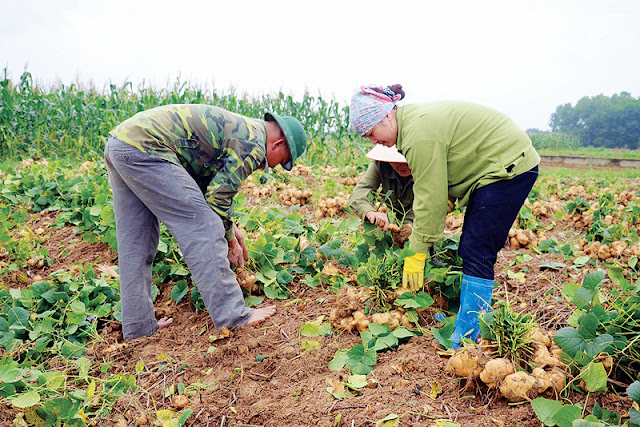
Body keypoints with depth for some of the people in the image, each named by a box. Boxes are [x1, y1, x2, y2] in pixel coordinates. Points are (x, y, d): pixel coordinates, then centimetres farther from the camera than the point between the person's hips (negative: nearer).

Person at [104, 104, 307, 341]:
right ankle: (232, 314, -2)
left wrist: (227, 226, 26)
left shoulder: (239, 128, 25)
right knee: (202, 229, -7)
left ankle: (138, 326, 20)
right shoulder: (254, 145, -6)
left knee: (135, 242, 12)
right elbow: (218, 196, -7)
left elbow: (209, 185, 29)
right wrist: (229, 239, 8)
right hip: (144, 148, -11)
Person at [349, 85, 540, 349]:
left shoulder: (420, 134, -24)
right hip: (496, 167, 11)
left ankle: (466, 336, -7)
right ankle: (469, 318, 22)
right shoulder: (412, 121, 8)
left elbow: (431, 198, -23)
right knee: (469, 249, 12)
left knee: (476, 252, -12)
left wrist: (417, 252, -16)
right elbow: (427, 187, 9)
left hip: (510, 167, -11)